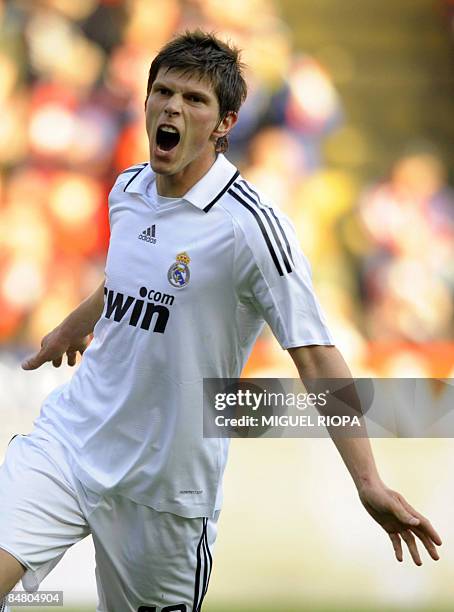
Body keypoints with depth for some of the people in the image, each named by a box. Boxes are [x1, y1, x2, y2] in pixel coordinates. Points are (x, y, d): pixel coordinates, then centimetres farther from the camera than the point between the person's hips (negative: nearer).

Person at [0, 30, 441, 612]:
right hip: (67, 435, 4)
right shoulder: (128, 191, 5)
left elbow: (316, 355, -18)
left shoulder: (250, 225, -15)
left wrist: (369, 483, -26)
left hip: (167, 485, -4)